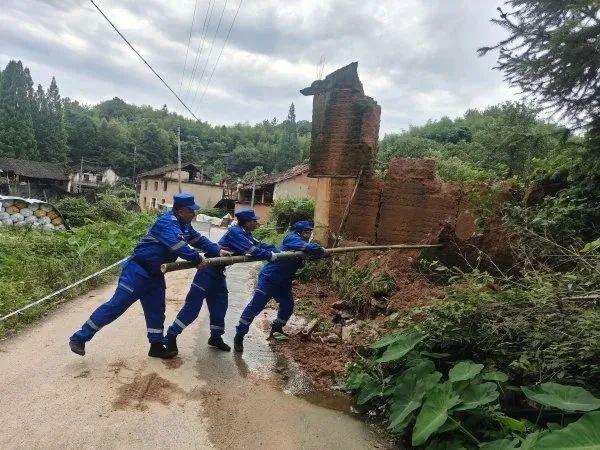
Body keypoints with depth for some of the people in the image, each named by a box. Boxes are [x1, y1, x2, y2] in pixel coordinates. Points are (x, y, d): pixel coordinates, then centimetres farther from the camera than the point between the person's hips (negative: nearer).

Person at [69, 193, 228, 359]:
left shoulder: (184, 225, 8)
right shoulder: (168, 222, -21)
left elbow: (198, 239, 15)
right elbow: (178, 245, -34)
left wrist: (218, 250, 4)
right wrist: (197, 259, -28)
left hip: (155, 274, 9)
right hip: (138, 270, -9)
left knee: (156, 311, 12)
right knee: (116, 305, -4)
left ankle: (157, 346, 22)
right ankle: (79, 338, 7)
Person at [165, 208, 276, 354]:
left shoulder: (246, 234, 8)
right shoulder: (235, 232, -19)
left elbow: (260, 245, 10)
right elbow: (252, 250, -27)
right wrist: (272, 256, -21)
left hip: (218, 273, 9)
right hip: (209, 270, -9)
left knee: (220, 305, 11)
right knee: (193, 305, -5)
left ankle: (216, 337, 26)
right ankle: (171, 336, 5)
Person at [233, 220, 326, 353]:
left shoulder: (300, 242, 10)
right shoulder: (292, 238, -17)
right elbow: (310, 248, -30)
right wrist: (323, 252, -17)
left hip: (283, 282, 9)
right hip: (269, 278, -9)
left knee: (288, 305, 13)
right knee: (255, 306, -6)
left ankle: (276, 328, 36)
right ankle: (239, 336, 2)